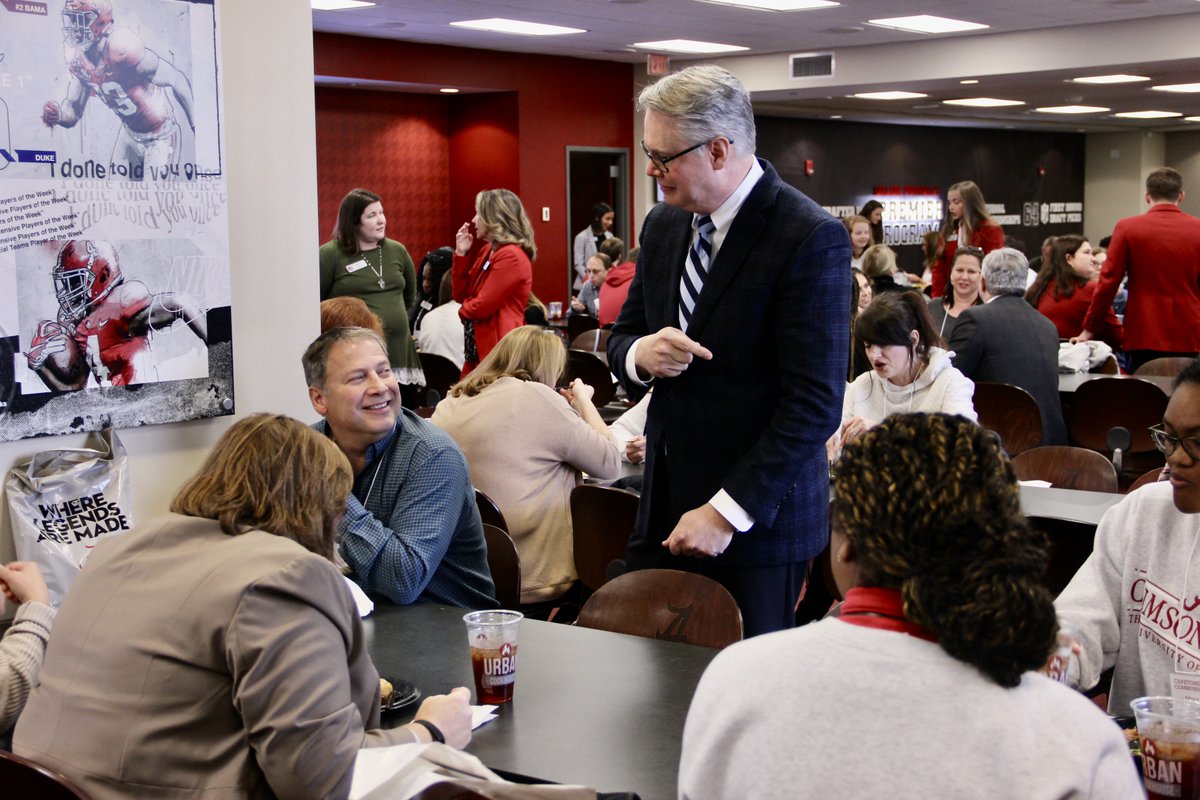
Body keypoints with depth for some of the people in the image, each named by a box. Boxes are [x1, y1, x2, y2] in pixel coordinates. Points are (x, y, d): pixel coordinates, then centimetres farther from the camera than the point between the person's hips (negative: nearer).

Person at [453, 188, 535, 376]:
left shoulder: (511, 256, -17)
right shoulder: (487, 251, 14)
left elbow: (482, 307, -20)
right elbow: (461, 295, 14)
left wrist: (464, 309, 2)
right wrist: (461, 254, 6)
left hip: (499, 350, -9)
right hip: (480, 349, 9)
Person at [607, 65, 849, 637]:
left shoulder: (811, 239, -15)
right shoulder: (664, 225, 9)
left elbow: (815, 402, -18)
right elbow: (621, 336, 18)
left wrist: (727, 511, -19)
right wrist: (640, 353, -7)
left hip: (757, 520, -6)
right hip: (665, 506, 6)